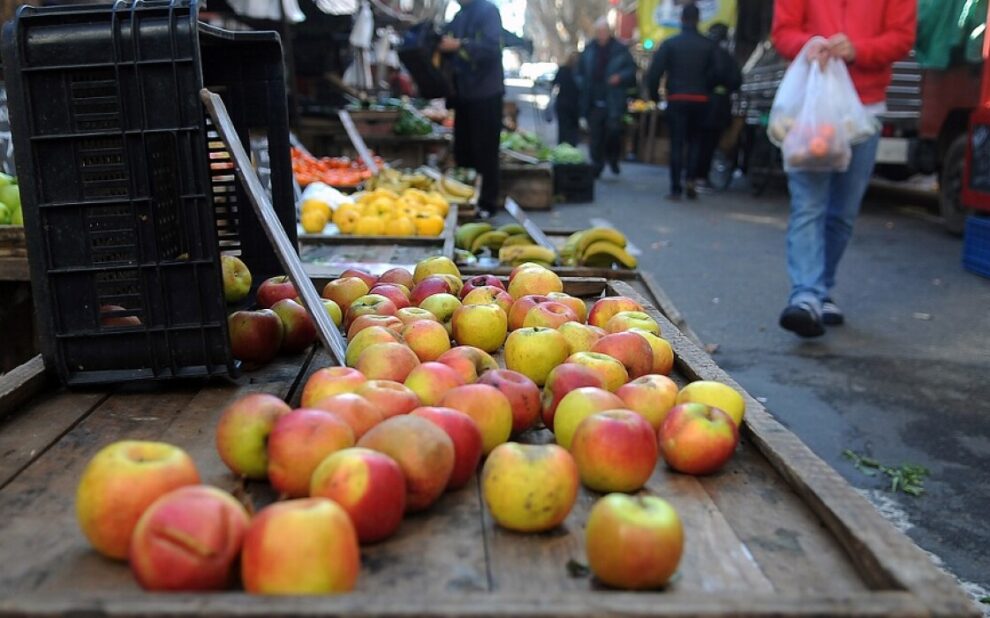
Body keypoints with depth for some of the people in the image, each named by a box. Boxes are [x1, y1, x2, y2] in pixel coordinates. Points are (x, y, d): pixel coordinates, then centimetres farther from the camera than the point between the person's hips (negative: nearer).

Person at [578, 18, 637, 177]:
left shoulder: (620, 50, 1)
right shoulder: (589, 51, 11)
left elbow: (632, 69, 5)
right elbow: (580, 73, 21)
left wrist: (620, 77, -11)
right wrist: (583, 86, 6)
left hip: (613, 101, -3)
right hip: (594, 101, 3)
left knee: (613, 128, -15)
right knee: (596, 134, 2)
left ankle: (612, 158, 11)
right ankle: (597, 166, 11)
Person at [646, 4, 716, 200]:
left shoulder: (669, 43, -1)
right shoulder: (708, 45, 4)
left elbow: (654, 72, -4)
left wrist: (654, 95, 8)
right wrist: (706, 92, 13)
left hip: (676, 100, -1)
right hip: (700, 100, 1)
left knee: (676, 142, 2)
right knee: (695, 140, 15)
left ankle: (676, 189, 0)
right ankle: (691, 180, -1)